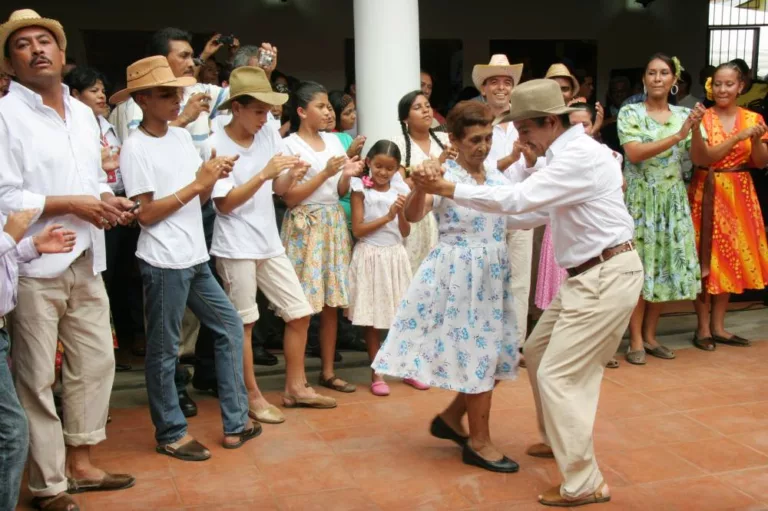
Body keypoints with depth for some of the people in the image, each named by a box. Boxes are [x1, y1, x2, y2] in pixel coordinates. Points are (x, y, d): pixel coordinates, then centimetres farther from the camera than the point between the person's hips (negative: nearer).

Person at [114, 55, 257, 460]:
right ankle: (171, 433, 19)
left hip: (196, 258, 8)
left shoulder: (182, 137, 11)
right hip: (163, 263, -8)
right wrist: (197, 184, -15)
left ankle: (234, 423, 20)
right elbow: (145, 213, -14)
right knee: (164, 350, 3)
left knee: (230, 328, 11)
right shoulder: (135, 148, -10)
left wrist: (213, 177, -7)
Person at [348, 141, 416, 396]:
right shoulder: (361, 189, -5)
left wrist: (401, 213, -13)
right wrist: (387, 216, -13)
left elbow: (405, 232, 5)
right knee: (371, 319, 3)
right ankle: (376, 374, 12)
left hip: (395, 255, 3)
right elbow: (357, 230, -10)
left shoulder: (400, 190, 5)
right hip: (370, 257, -3)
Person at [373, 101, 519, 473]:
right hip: (458, 273, -7)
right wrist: (420, 185, -46)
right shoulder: (444, 177, -12)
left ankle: (451, 418, 31)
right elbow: (412, 215, -28)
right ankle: (479, 443, 13)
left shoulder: (498, 178, 8)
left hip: (493, 274, 7)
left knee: (492, 353, 11)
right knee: (478, 353, -2)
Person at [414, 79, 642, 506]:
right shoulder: (569, 153, 13)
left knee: (559, 376, -8)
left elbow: (516, 199, -25)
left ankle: (585, 484, 1)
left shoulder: (579, 156, -20)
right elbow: (531, 213, 19)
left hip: (607, 276, -10)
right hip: (589, 275, 10)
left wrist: (448, 189, -18)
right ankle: (560, 439, 38)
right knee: (539, 352, 20)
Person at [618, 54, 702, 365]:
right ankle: (636, 340, 5)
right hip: (640, 198, -4)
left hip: (673, 199, 4)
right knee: (638, 268, -3)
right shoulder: (630, 113, -4)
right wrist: (676, 136, -24)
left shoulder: (683, 115, 8)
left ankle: (650, 336, 18)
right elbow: (634, 154, -18)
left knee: (665, 265, 6)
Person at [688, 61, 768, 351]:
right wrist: (738, 137, -23)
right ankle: (703, 327, 7)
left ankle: (718, 325, 18)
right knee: (705, 259, -2)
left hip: (739, 196, 4)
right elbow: (702, 158, -17)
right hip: (708, 195, -4)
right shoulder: (703, 118, -4)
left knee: (731, 258, 8)